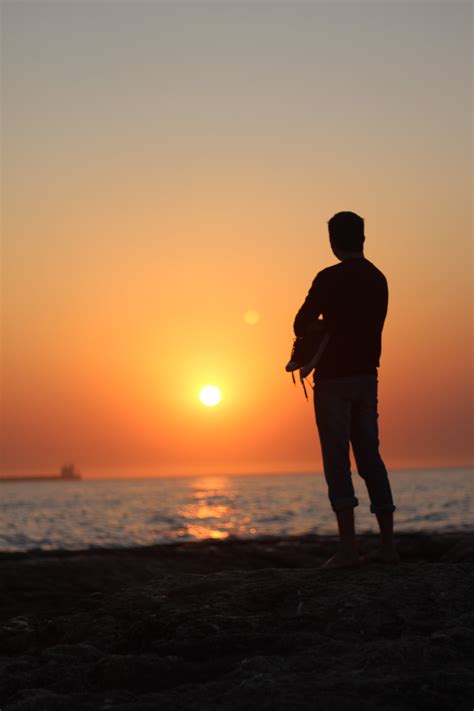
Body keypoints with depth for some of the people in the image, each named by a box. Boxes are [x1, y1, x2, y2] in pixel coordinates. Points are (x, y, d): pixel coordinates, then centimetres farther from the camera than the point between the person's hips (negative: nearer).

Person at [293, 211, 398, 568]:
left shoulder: (330, 278, -11)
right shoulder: (378, 280, 11)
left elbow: (302, 324, -10)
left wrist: (307, 345, 12)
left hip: (334, 378, -6)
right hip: (367, 375, 6)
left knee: (337, 461, -5)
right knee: (370, 457, 9)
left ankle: (348, 547, -9)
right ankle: (388, 544, 8)